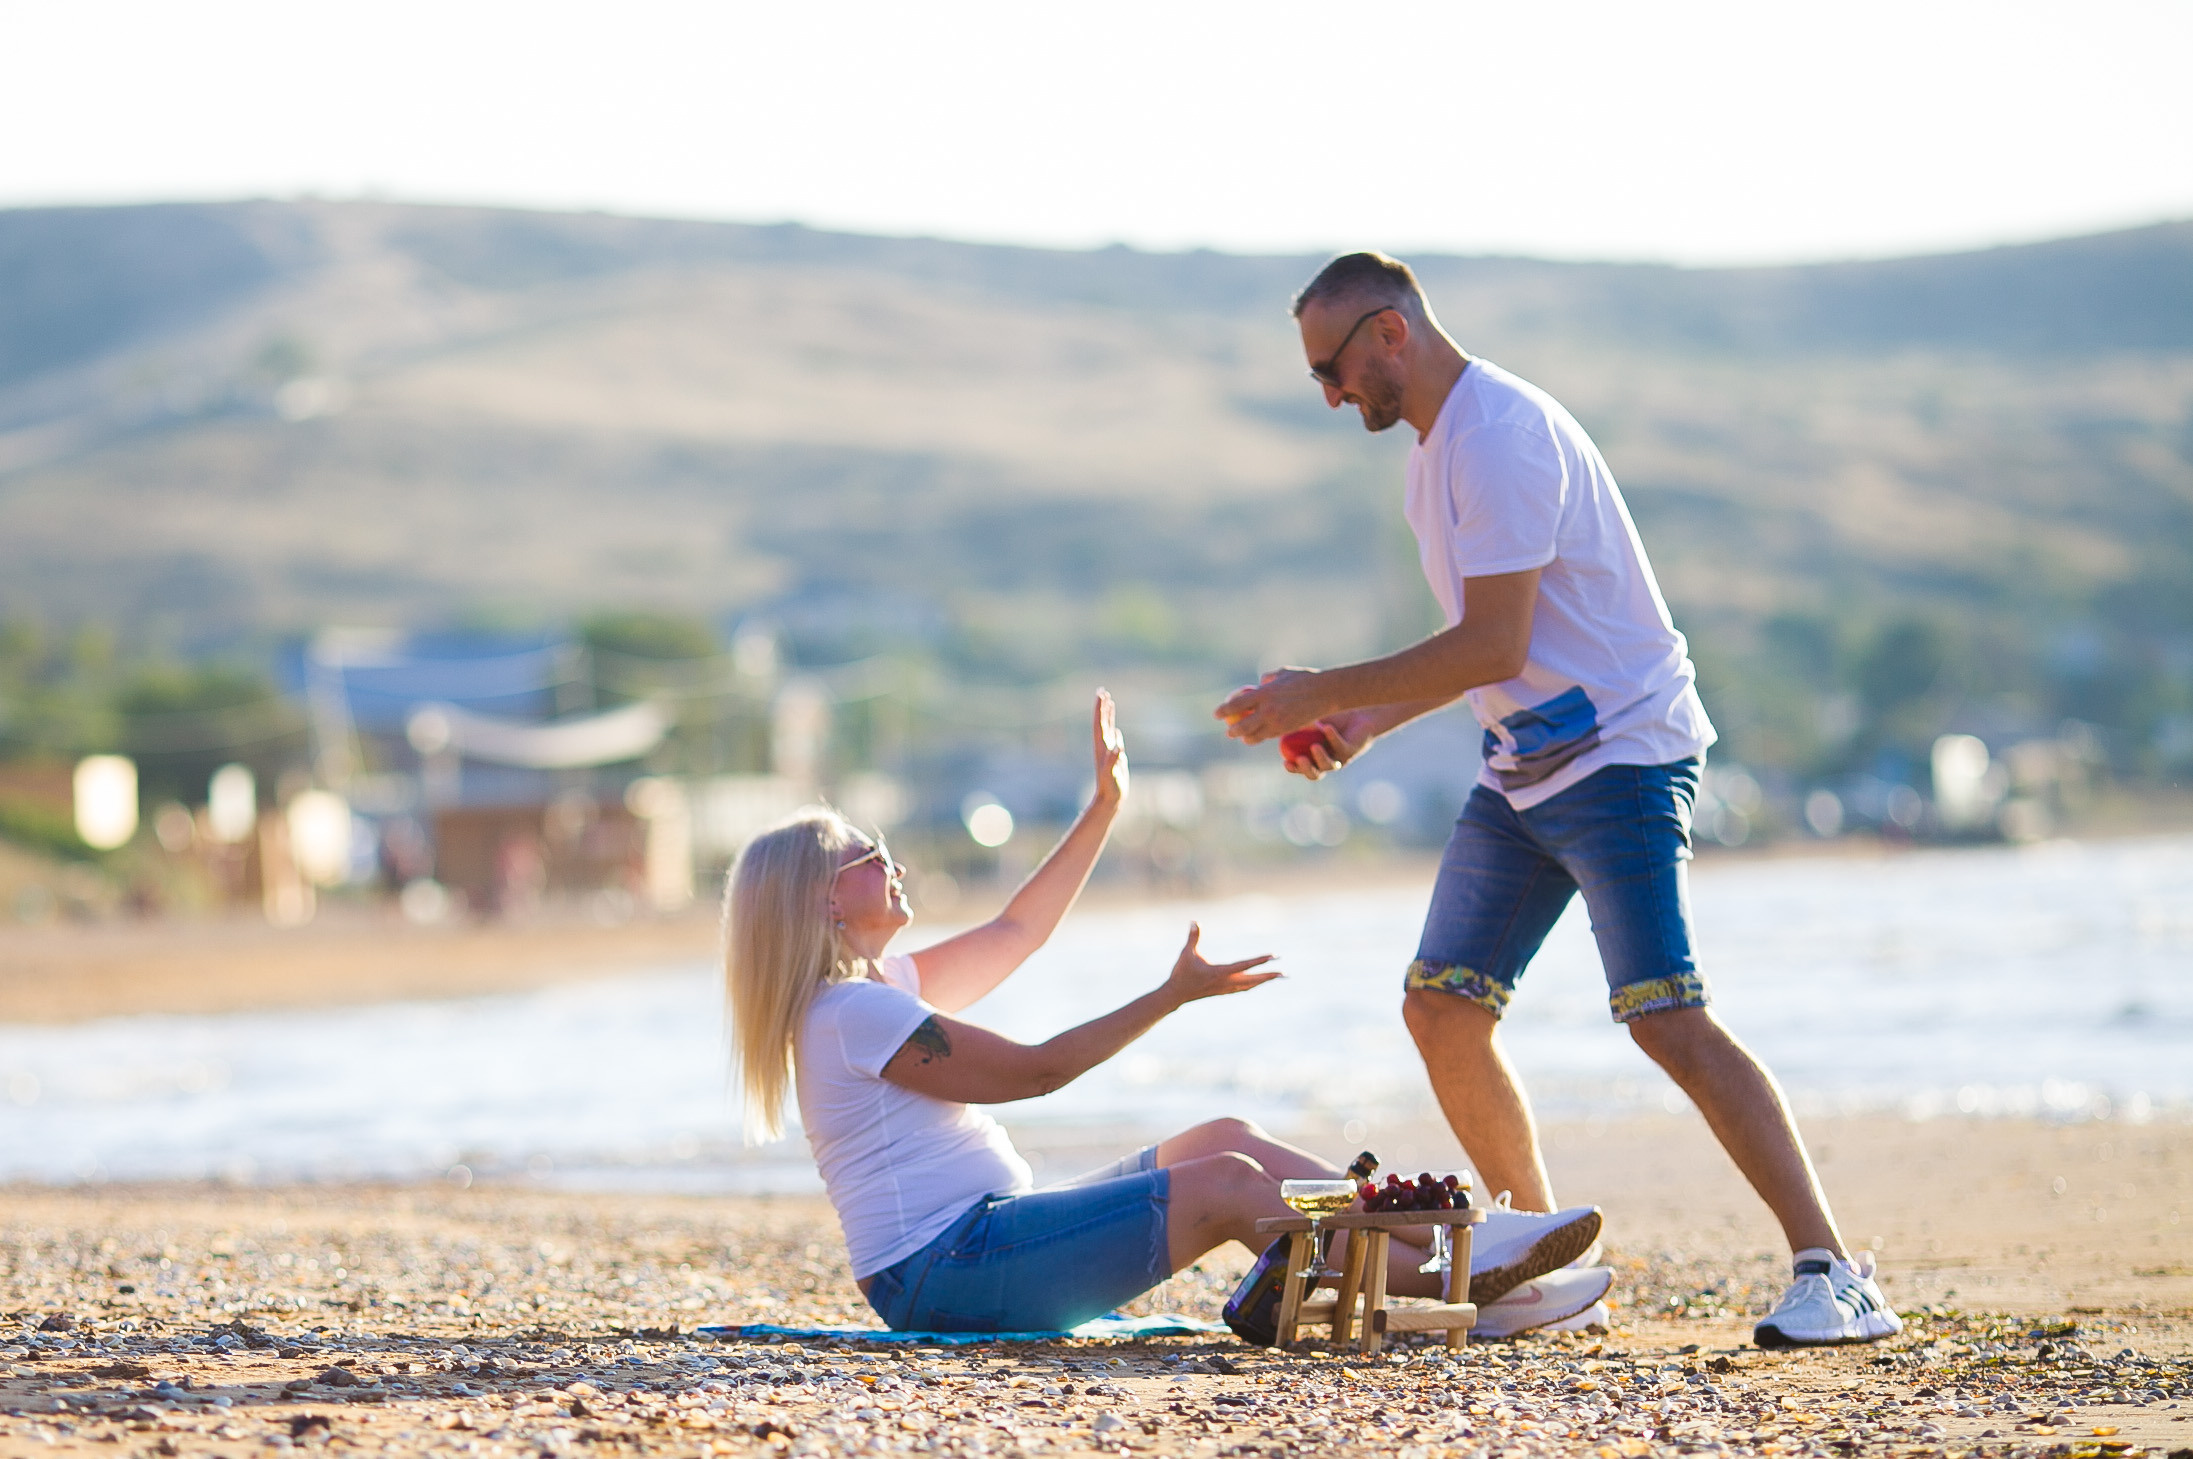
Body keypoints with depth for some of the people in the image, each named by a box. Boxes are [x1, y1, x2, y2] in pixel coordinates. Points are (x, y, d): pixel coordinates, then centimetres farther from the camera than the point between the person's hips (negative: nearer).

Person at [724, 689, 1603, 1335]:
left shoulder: (882, 985, 17)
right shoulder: (849, 1012, -15)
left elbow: (1013, 933, 27)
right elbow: (1035, 1070, -13)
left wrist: (1105, 807, 25)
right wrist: (1175, 995, -10)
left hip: (985, 1236, 11)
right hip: (942, 1273, -11)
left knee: (1225, 1142, 3)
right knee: (1224, 1185, -18)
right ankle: (1456, 1282, -15)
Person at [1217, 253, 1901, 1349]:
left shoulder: (1502, 433, -18)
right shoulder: (1438, 444, 15)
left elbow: (1494, 648, -23)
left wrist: (1320, 696, -17)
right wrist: (1368, 722, 10)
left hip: (1619, 753, -10)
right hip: (1523, 766, 10)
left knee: (1668, 1019, -19)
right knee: (1440, 1008, 6)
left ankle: (1833, 1276, -19)